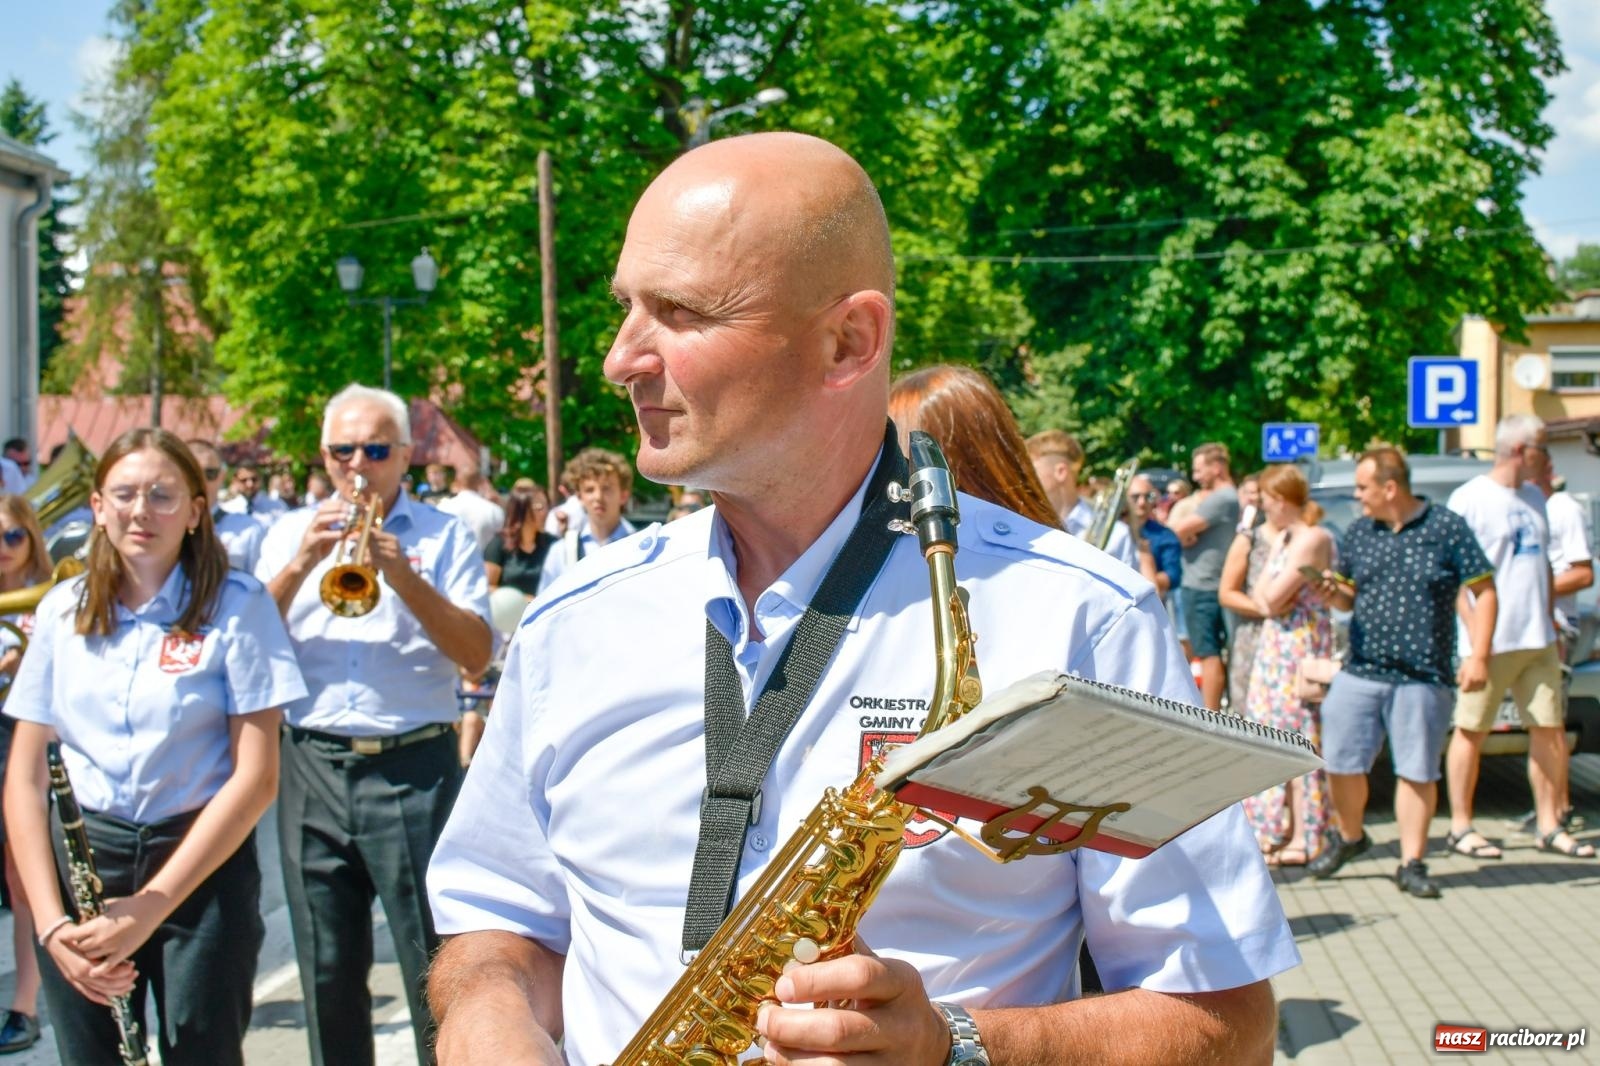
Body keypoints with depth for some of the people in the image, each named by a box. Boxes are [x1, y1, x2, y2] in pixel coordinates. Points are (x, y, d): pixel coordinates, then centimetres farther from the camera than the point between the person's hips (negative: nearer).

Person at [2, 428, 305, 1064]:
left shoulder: (235, 605, -6)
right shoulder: (63, 610, 5)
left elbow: (256, 777, -10)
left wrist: (150, 906, -14)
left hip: (200, 866, -3)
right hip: (80, 860, 3)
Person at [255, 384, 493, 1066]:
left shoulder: (443, 536, 6)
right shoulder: (292, 533, 14)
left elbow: (476, 657, -5)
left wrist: (403, 575, -16)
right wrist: (301, 563, -10)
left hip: (414, 769, -3)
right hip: (312, 770, 3)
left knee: (435, 962, -3)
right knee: (329, 970, 9)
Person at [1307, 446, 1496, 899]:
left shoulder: (1447, 528, -3)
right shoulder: (1359, 532, 10)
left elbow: (1484, 591, -1)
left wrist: (1478, 655, -9)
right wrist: (1333, 592, -6)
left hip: (1424, 678, -3)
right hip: (1360, 671, 3)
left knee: (1417, 771, 3)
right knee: (1340, 762, 3)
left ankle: (1412, 863, 15)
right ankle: (1348, 836, 29)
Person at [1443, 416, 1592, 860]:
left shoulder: (1534, 498, 15)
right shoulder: (1469, 499, -8)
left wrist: (1552, 623, 17)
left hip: (1537, 639, 7)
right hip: (1490, 640, -7)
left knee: (1550, 729, 6)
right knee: (1471, 731, 2)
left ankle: (1549, 825, 16)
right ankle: (1460, 827, 10)